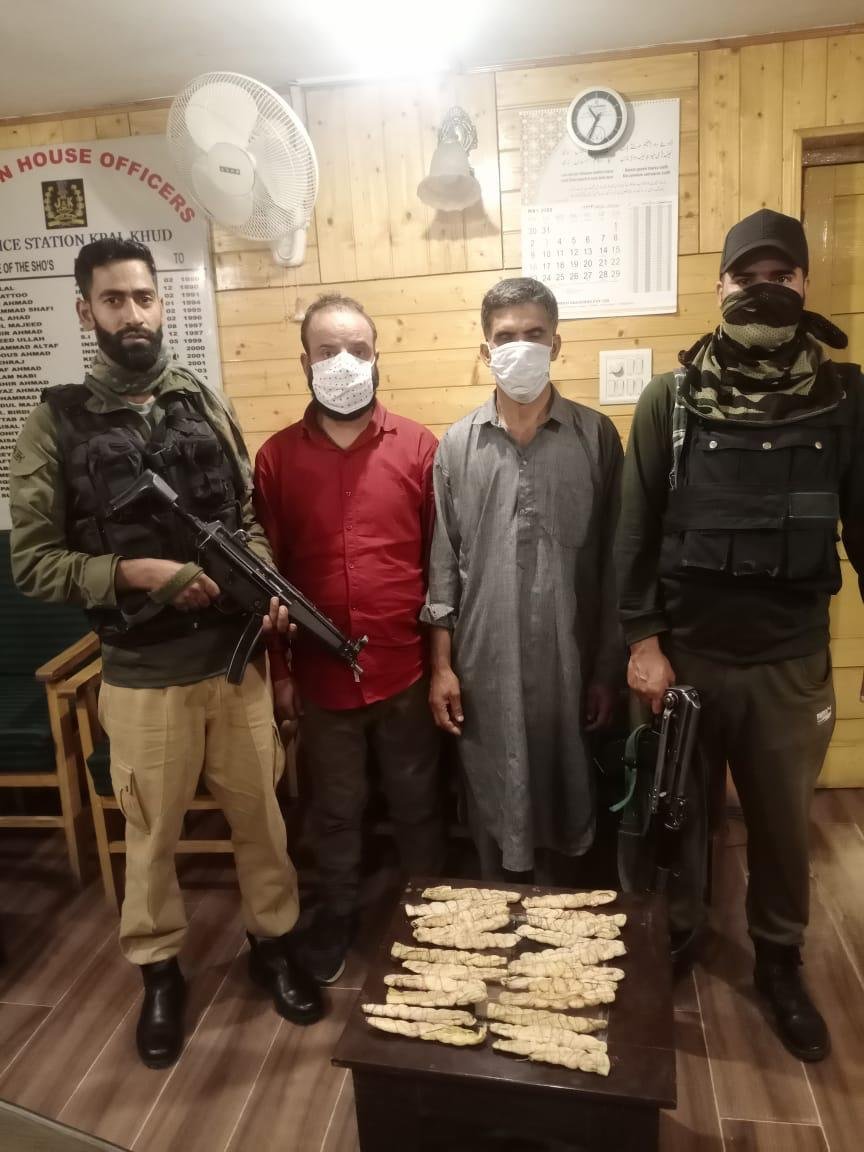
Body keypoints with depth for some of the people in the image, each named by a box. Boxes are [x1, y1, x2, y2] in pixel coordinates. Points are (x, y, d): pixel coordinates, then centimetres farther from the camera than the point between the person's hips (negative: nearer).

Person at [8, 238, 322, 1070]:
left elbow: (249, 518, 8)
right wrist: (135, 574, -21)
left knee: (259, 813, 16)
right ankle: (159, 972, 38)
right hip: (142, 676, -2)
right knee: (152, 832, 15)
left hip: (237, 658, 3)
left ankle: (273, 944, 39)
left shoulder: (206, 405, 3)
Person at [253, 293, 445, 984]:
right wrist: (277, 670, 2)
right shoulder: (277, 457, -2)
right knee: (336, 809, 18)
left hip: (406, 670, 0)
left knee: (416, 801, 17)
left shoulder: (418, 447, -4)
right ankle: (338, 916, 40)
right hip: (321, 676, 1)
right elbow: (265, 574, 2)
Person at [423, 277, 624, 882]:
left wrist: (609, 668, 0)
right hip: (484, 667, 1)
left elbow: (614, 559, 0)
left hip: (569, 665, 0)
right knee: (493, 810, 13)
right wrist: (441, 665, 1)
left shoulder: (597, 436, -1)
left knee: (566, 804, 13)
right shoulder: (457, 445, 2)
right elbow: (444, 562, 4)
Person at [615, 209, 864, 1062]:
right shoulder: (671, 400, -4)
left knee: (782, 822, 17)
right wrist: (643, 641, -8)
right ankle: (670, 943, 41)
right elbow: (635, 530, -4)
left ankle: (779, 964, 41)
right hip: (684, 655, 0)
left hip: (791, 662, 1)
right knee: (676, 810, 17)